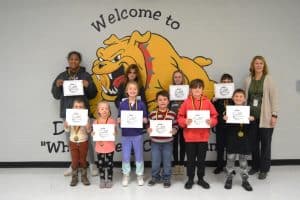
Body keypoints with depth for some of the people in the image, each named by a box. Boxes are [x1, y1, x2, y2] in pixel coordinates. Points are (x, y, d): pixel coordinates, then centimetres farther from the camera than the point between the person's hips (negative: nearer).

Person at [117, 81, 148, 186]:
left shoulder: (141, 104, -2)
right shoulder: (122, 104, -1)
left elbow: (145, 120, 0)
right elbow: (119, 119, 1)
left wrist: (141, 119, -19)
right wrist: (121, 120, -20)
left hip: (138, 134, 0)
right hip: (125, 134, 0)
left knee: (139, 156, 10)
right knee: (125, 156, 8)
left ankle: (140, 175, 26)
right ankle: (126, 175, 25)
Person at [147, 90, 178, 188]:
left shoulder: (172, 114, -4)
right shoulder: (152, 114, -2)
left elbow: (176, 126, 0)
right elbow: (149, 125, 4)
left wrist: (173, 131, -19)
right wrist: (149, 130, -17)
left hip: (168, 142, 0)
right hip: (155, 142, 1)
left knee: (167, 162, 10)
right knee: (155, 162, 11)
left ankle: (166, 178, 26)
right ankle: (155, 177, 30)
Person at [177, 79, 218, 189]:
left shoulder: (207, 102, 0)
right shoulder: (186, 102, -3)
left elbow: (214, 116, 1)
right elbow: (180, 117, -2)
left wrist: (211, 121, -19)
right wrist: (185, 121, -21)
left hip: (203, 136, 1)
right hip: (190, 136, -1)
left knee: (201, 159, 13)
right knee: (190, 159, 11)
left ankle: (201, 179, 29)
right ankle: (190, 179, 26)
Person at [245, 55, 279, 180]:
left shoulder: (268, 79, -3)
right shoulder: (248, 80, 6)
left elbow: (274, 98, -6)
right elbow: (245, 97, 8)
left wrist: (274, 115, -11)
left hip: (265, 117, -3)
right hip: (252, 116, 4)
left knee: (265, 144, 5)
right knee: (254, 143, 13)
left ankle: (264, 169, 18)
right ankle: (255, 166, 28)